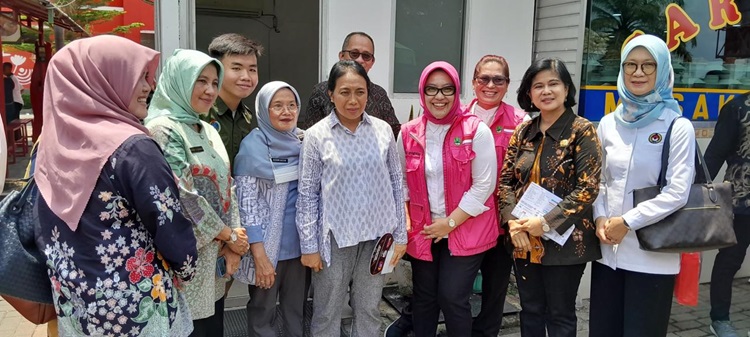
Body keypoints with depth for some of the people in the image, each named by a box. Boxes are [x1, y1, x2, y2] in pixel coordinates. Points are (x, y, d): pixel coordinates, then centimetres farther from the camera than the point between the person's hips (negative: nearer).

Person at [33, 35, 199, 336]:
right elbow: (171, 229, -18)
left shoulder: (52, 144, -1)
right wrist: (185, 271, 1)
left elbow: (45, 233, 7)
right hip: (137, 309, -6)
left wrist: (68, 291, 18)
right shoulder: (132, 148, -21)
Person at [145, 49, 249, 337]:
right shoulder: (163, 129, -14)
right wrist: (228, 236, -10)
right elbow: (184, 197, -19)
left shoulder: (208, 131, 12)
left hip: (215, 256, 8)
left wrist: (233, 242, 0)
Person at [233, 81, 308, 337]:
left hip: (300, 243, 5)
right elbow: (246, 204, -13)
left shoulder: (305, 142, 4)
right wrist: (260, 256, -17)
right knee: (263, 314, 11)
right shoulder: (253, 146, -11)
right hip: (268, 246, -4)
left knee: (298, 312, 17)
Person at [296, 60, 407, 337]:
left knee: (369, 310, 17)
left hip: (376, 235, 2)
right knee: (327, 313, 12)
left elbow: (396, 184, 4)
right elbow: (307, 194, -4)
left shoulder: (383, 130, -1)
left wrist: (400, 235, 4)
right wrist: (309, 246, -4)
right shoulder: (316, 135, -7)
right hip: (335, 238, -2)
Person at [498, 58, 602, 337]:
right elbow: (505, 180, 5)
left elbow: (588, 188, -15)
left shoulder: (582, 131, -8)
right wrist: (513, 221, -10)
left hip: (564, 241, -5)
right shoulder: (523, 131, 6)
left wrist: (546, 223, -18)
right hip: (524, 241, 5)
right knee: (530, 312, 17)